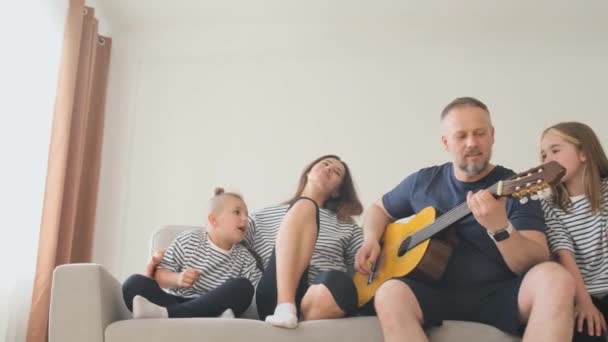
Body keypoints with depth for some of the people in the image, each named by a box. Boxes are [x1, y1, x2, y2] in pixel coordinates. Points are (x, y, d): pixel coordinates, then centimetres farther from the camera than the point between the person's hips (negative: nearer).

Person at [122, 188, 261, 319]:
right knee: (134, 283, -22)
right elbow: (160, 274, 3)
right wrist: (178, 279, -17)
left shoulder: (244, 258, 10)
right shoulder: (188, 239, 6)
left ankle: (165, 313, -40)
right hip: (177, 302, 0)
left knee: (243, 286, -27)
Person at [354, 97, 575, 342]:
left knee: (555, 278, -32)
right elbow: (379, 210, 26)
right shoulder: (422, 181, 11)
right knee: (390, 293, -31)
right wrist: (371, 240, 5)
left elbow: (537, 264, -9)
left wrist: (500, 227, -28)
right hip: (437, 293, 2)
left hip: (501, 295, -1)